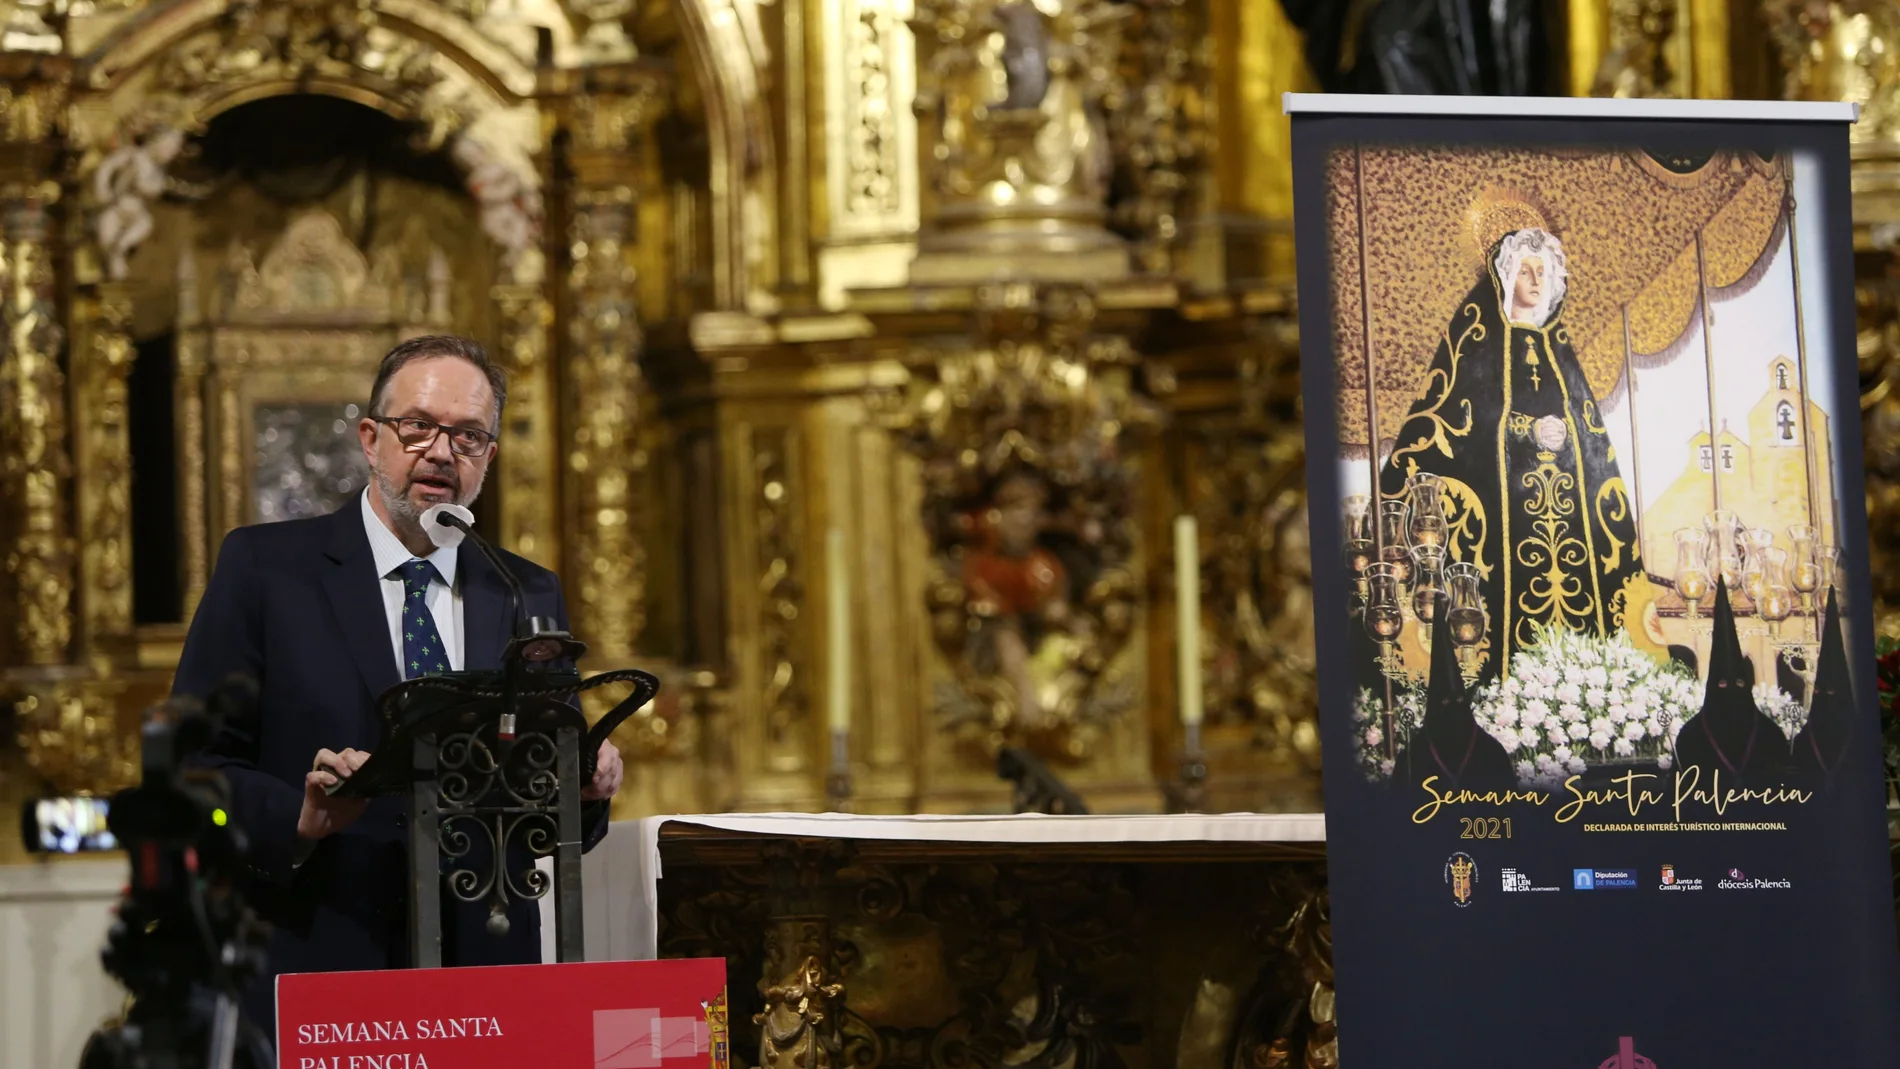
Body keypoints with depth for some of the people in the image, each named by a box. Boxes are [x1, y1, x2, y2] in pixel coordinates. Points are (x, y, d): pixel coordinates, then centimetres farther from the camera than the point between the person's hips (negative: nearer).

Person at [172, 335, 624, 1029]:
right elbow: (188, 769, -4)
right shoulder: (263, 568, 1)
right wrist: (297, 820, -21)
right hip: (309, 975, -3)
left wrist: (587, 792, -8)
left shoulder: (532, 598, 12)